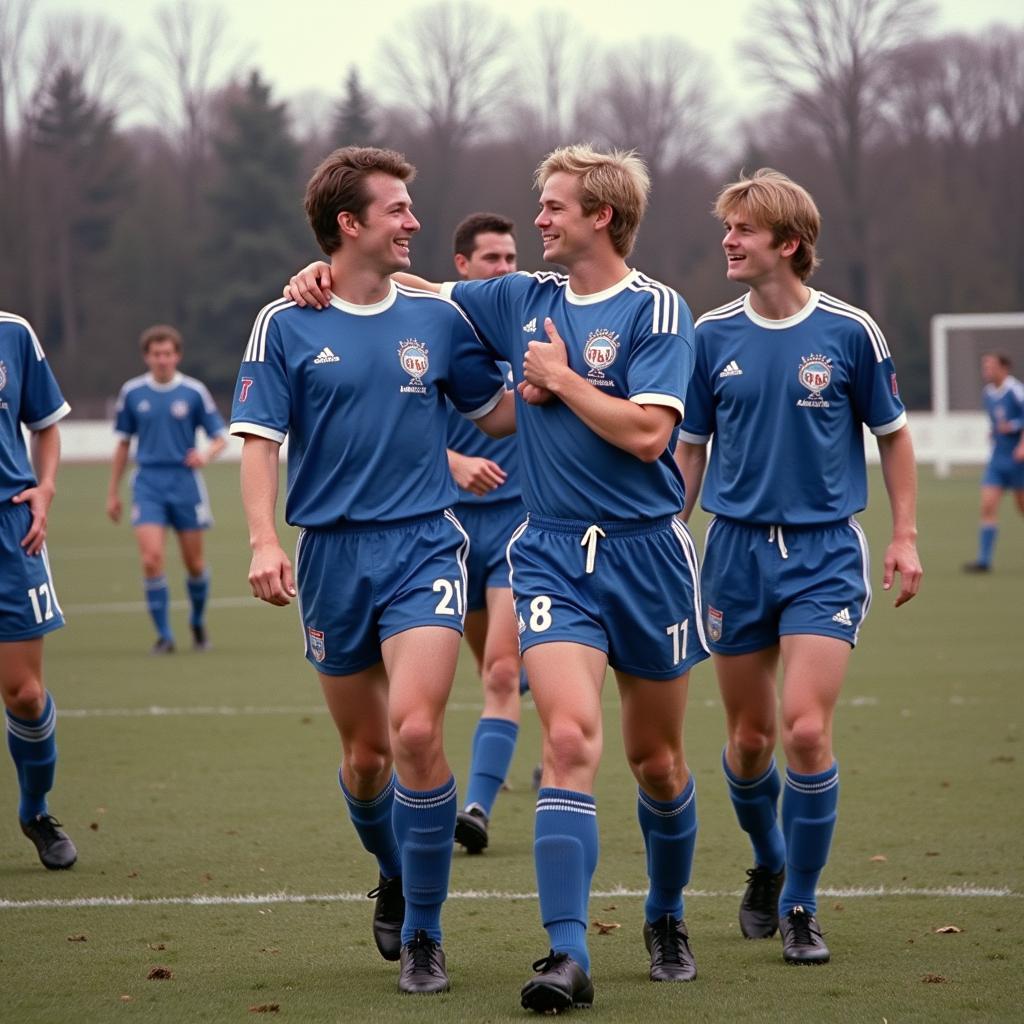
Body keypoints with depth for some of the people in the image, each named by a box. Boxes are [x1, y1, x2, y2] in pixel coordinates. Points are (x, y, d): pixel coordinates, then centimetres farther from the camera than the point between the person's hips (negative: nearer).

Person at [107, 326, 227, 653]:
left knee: (194, 563, 7)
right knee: (151, 559, -14)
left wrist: (206, 454, -22)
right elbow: (123, 444, 12)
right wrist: (113, 493, 13)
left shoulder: (194, 392, -2)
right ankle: (164, 635, -6)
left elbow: (220, 438, 2)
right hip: (148, 485, 0)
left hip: (186, 483, 0)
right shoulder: (132, 392, 3)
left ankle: (198, 622, 32)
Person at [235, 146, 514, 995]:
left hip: (424, 545, 0)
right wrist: (264, 541, -15)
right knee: (364, 752, 10)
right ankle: (395, 879, 41)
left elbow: (497, 413, 17)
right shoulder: (285, 325, 1)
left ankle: (423, 935, -6)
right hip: (331, 552, 1)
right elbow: (259, 440, -2)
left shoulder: (436, 317, 6)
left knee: (416, 730, -18)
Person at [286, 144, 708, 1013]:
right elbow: (417, 292, 21)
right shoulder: (524, 299, 8)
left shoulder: (656, 310, -7)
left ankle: (667, 919, 35)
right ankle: (567, 953, -20)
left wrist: (559, 377, -11)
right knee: (569, 740, -16)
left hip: (646, 551, -2)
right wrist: (331, 273, 4)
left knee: (657, 758, 11)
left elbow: (648, 432, -19)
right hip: (552, 554, 2)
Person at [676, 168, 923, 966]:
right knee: (749, 736, 7)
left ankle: (800, 908, 2)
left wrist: (905, 536, 1)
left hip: (825, 550, -2)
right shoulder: (712, 335, 2)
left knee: (806, 729, -14)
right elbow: (690, 446, 12)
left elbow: (893, 434, 7)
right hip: (736, 547, 2)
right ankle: (768, 864, 36)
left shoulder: (849, 331, -4)